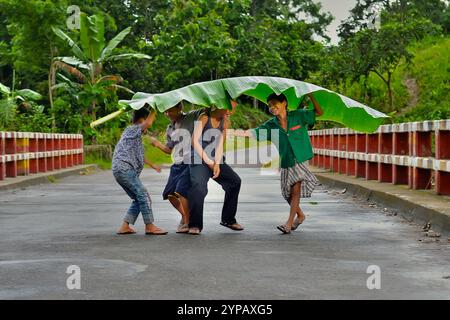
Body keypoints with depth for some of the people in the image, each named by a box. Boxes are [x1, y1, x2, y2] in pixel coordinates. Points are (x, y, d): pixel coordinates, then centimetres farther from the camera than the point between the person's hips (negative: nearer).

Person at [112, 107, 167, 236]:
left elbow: (138, 156, 37)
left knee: (138, 199, 11)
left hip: (120, 171, 10)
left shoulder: (135, 134, 26)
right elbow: (148, 123, -22)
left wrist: (152, 165, 41)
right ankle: (149, 226, -12)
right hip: (124, 168, -10)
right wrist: (154, 111, -9)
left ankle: (125, 226, 9)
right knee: (143, 195, -13)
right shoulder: (132, 130, -4)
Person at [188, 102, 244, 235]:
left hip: (215, 161, 7)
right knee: (199, 186, -27)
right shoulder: (204, 118, -10)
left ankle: (228, 219, 17)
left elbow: (220, 144, 1)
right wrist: (208, 162, -15)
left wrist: (217, 164, -12)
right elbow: (195, 141, -15)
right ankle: (195, 225, -21)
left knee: (235, 181, 3)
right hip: (199, 159, -7)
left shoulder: (225, 122, 8)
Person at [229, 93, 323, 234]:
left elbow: (319, 112, -6)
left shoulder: (298, 116, -5)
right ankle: (300, 215, 33)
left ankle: (289, 223, -10)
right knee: (287, 192, 8)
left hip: (300, 159, -4)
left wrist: (310, 95, -18)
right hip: (286, 163, 4)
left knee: (295, 190, -13)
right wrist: (232, 133, -15)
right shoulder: (271, 126, 2)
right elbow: (253, 133, -5)